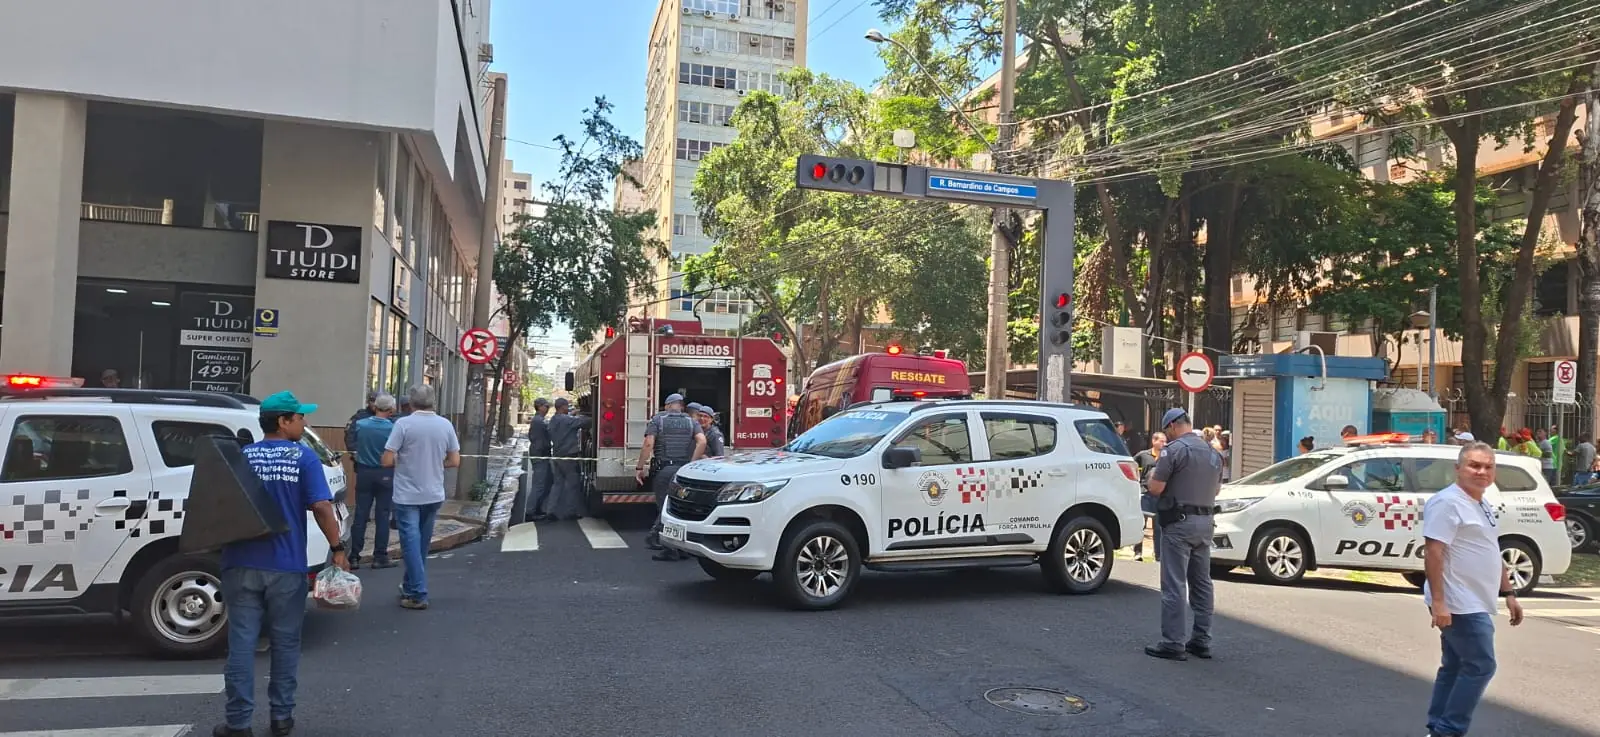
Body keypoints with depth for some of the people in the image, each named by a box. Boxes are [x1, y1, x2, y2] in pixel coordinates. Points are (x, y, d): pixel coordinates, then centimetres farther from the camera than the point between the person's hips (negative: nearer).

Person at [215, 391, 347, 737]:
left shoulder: (241, 456, 5)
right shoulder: (303, 457, -4)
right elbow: (321, 507, -12)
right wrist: (337, 548, -7)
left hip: (242, 564, 2)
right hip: (286, 567, -2)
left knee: (242, 643, 4)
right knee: (285, 642, 10)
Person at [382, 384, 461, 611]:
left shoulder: (403, 423, -13)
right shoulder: (445, 425, -1)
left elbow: (387, 460, -14)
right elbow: (455, 461, 3)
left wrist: (402, 461, 6)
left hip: (407, 495, -4)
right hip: (434, 494, 4)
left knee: (411, 543, 0)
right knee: (422, 543, 17)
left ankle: (418, 594, -3)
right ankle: (410, 587, 30)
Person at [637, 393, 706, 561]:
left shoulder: (658, 419, 5)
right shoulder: (691, 422, 11)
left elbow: (648, 444, -8)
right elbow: (702, 442, -7)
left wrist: (640, 468, -6)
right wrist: (691, 464, -4)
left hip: (662, 470, -2)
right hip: (683, 471, 2)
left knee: (665, 507, 2)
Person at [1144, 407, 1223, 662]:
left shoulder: (1174, 449, -13)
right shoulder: (1213, 452, 13)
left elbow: (1155, 488, -16)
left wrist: (1154, 474, 4)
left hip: (1180, 522, -8)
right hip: (1206, 522, 8)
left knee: (1174, 584, -4)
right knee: (1202, 583, 14)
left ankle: (1173, 643, -3)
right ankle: (1201, 640, 19)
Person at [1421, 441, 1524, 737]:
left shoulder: (1483, 506, 16)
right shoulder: (1448, 502, -15)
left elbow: (1492, 555, 25)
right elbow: (1432, 552, -22)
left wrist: (1509, 594, 22)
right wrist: (1438, 602, -26)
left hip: (1473, 604, 10)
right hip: (1460, 605, -10)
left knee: (1455, 667, 13)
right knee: (1480, 667, -8)